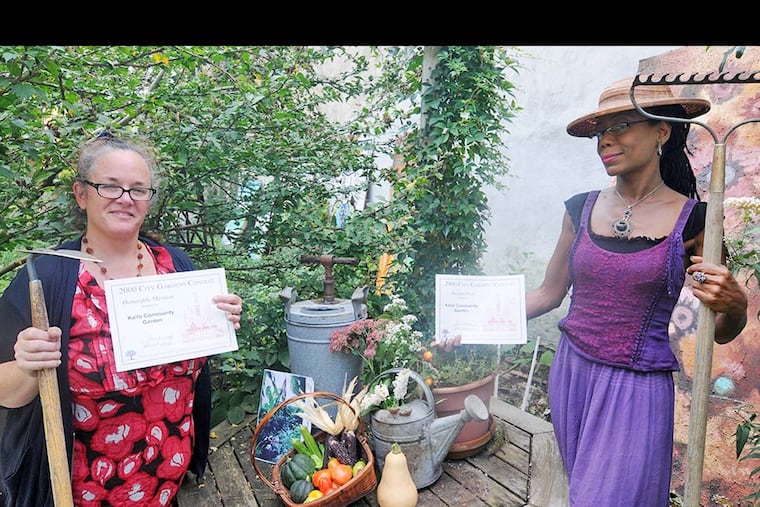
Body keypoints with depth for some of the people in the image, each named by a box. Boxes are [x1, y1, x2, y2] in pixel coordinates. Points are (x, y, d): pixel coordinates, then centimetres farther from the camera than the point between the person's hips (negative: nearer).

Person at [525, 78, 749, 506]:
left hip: (638, 389, -3)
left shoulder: (693, 219, -8)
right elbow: (549, 294, 5)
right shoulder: (582, 209, 0)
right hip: (571, 372, 4)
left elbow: (721, 332, -1)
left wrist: (734, 305, -24)